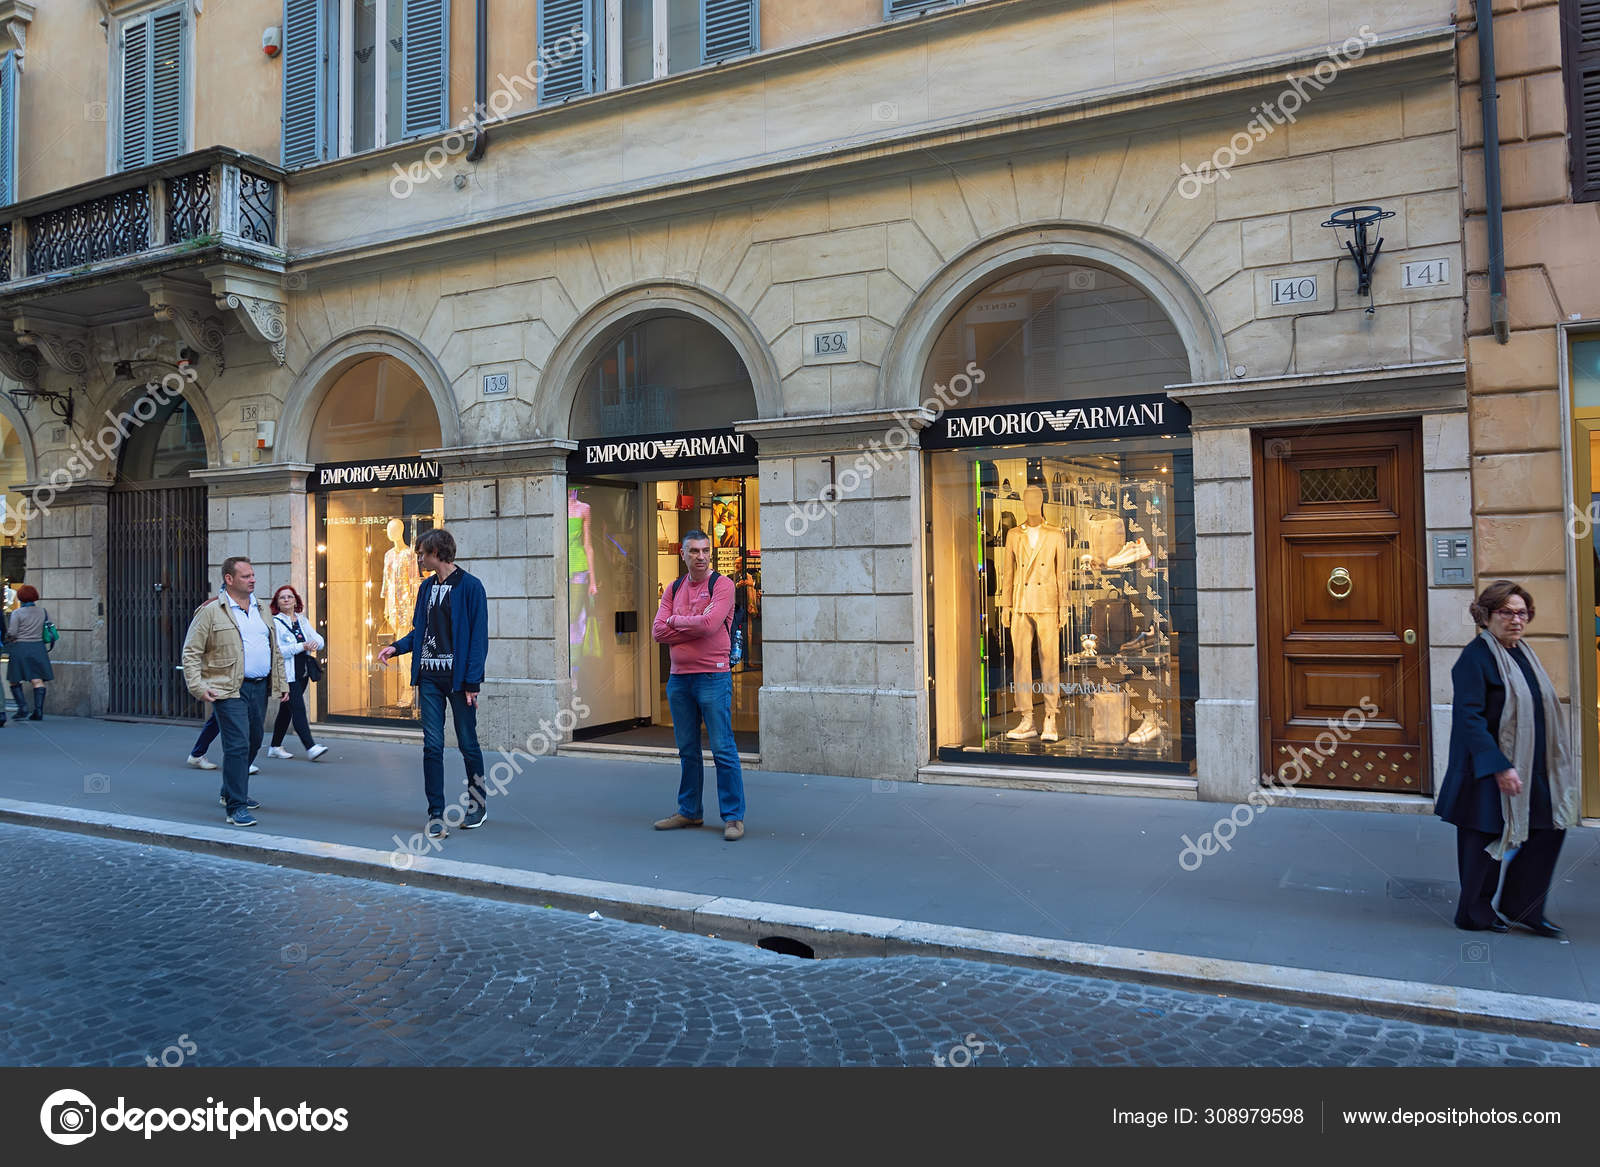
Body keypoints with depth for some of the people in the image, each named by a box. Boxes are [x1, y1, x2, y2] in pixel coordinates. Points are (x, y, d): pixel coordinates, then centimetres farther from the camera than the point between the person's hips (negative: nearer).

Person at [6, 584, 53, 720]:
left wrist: (6, 640, 9)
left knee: (15, 681, 10)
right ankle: (38, 710, -8)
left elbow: (12, 633, -10)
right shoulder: (43, 612, 6)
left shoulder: (17, 613, -6)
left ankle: (22, 706, -4)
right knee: (38, 681, 0)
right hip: (38, 648, 3)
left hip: (20, 648, -3)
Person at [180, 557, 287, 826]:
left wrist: (282, 684, 17)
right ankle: (235, 807, -6)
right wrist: (198, 687, -13)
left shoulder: (263, 610, 15)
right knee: (238, 746, -11)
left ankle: (230, 792, 35)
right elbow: (191, 652, -4)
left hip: (260, 688, 7)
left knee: (253, 743, 15)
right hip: (229, 690, -7)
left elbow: (275, 651, 22)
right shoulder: (210, 612, -4)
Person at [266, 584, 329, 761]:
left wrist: (315, 643, -11)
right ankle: (310, 747, -20)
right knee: (298, 709, -14)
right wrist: (302, 646, -18)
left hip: (301, 673, 7)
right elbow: (277, 651, -14)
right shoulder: (274, 622, -5)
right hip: (286, 674, -7)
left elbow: (320, 641, 13)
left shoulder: (302, 621, 14)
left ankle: (275, 747, 22)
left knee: (286, 710, 13)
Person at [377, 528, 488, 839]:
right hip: (429, 677, 5)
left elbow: (478, 636, -11)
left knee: (468, 743, 6)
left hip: (458, 677, -5)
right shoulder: (426, 587, 13)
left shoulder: (469, 586, -8)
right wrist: (396, 647, 2)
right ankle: (436, 815, 6)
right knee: (432, 745, 1)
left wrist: (472, 681, -15)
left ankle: (478, 803, 25)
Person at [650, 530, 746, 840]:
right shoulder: (673, 589, 12)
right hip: (679, 678, 6)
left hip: (713, 677, -5)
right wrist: (695, 626, -9)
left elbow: (709, 624, -19)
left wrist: (675, 621, -4)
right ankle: (689, 812, 25)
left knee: (723, 750, -4)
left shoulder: (722, 585, -5)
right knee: (687, 751, 14)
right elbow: (658, 632, 1)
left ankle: (733, 816, 4)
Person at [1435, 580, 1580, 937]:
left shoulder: (1523, 653, 11)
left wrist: (1551, 764, 17)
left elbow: (1540, 709, 20)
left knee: (1550, 828, 8)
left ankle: (1522, 907, 21)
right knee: (1485, 839, 2)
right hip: (1488, 770, -8)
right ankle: (1474, 914, 18)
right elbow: (1469, 717, -22)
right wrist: (1500, 767, -26)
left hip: (1533, 768, 8)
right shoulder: (1475, 657, -15)